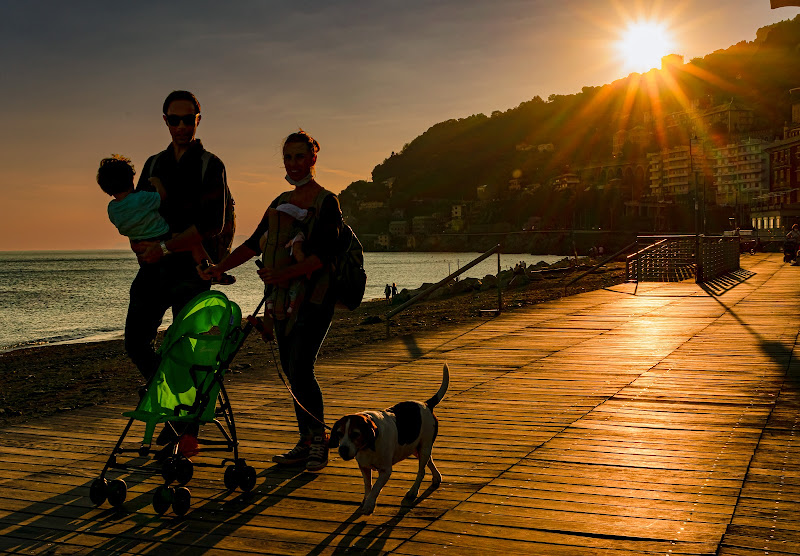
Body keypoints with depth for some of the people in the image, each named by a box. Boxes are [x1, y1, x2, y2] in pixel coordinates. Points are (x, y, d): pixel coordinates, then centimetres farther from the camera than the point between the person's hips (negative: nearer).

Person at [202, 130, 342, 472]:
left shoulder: (327, 202, -6)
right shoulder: (281, 202, 17)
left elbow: (323, 254, -16)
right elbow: (255, 242, 18)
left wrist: (285, 273, -29)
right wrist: (220, 267, 7)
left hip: (314, 296, -7)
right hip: (283, 298, 7)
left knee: (300, 370, -14)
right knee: (291, 371, 7)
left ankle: (319, 442, 2)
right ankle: (306, 443, 17)